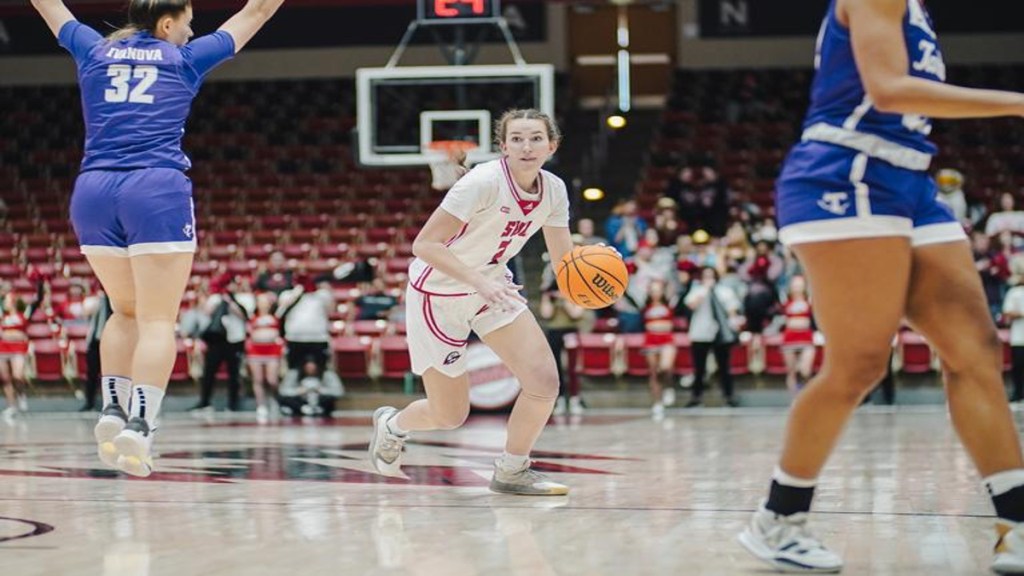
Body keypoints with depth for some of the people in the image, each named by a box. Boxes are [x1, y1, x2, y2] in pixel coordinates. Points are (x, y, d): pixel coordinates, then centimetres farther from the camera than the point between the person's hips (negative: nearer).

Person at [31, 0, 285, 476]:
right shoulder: (185, 58, 10)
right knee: (157, 320, -5)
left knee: (126, 310, 19)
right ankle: (139, 423, -20)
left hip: (93, 191, 4)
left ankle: (112, 408, 3)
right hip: (157, 191, -4)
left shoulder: (94, 51, 17)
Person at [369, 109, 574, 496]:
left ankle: (512, 471, 9)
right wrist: (479, 282, -40)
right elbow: (425, 244, -30)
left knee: (545, 381, -12)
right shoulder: (484, 182, -28)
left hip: (492, 287, 6)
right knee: (450, 416, 2)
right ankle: (392, 425, 36)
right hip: (438, 292, -6)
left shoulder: (553, 191, -7)